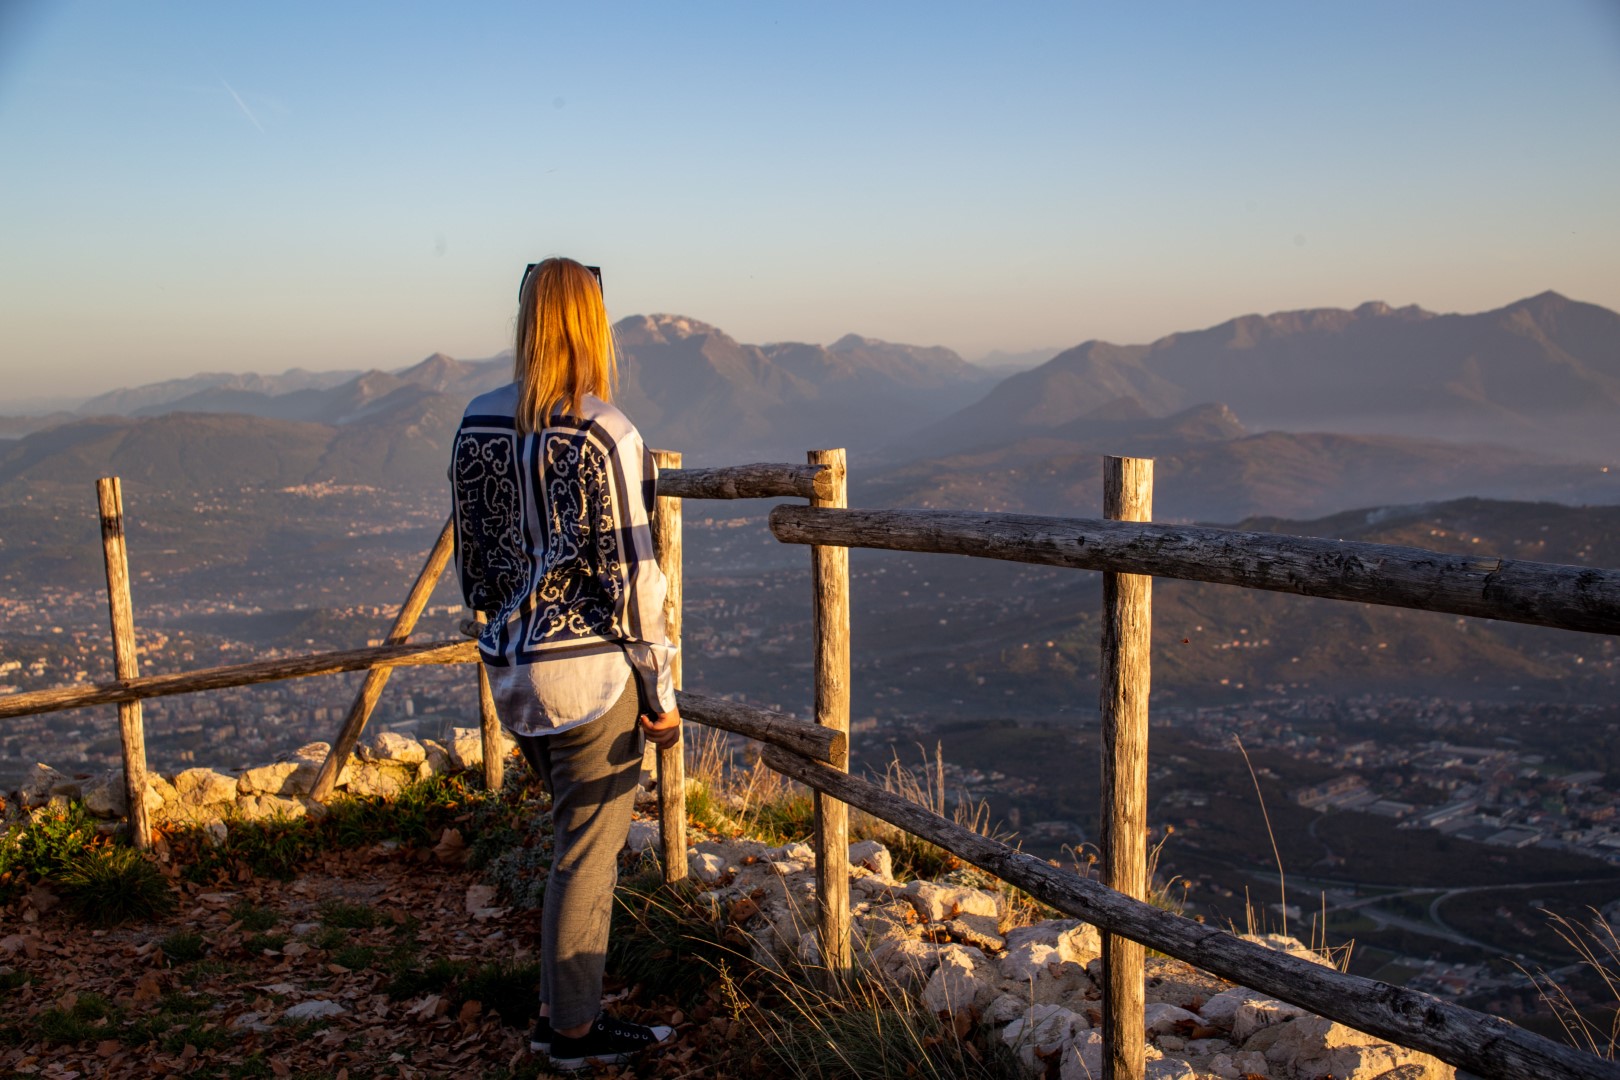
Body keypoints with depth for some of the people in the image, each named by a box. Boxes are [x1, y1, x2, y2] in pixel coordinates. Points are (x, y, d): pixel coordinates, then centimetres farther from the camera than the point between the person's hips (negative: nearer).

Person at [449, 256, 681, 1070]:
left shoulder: (477, 424, 4)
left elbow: (471, 558, 11)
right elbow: (628, 574, -15)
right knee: (588, 854, 7)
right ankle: (573, 1031, 21)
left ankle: (567, 1009, 33)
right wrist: (660, 691, -7)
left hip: (512, 669, 7)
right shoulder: (603, 433, -16)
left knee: (580, 836, 23)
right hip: (590, 672, -7)